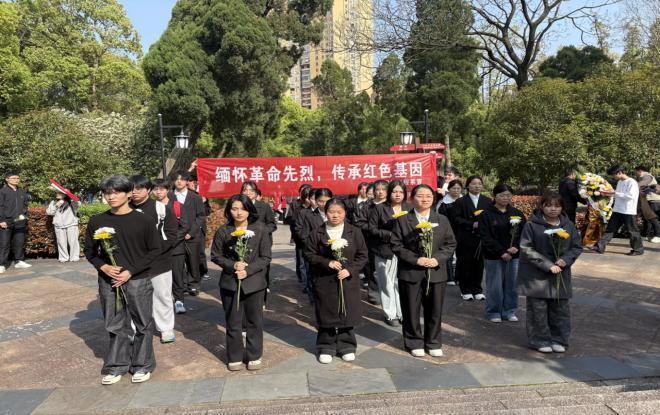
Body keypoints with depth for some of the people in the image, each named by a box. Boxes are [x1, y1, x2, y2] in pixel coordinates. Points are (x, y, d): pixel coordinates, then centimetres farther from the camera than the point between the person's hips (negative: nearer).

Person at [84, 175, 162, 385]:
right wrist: (103, 267, -9)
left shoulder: (143, 220, -8)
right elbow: (89, 251, 9)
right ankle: (116, 366, 27)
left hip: (138, 281, -2)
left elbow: (154, 250, -5)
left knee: (143, 324, 8)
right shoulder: (97, 221, 1)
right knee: (115, 325, 12)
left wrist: (131, 271, -13)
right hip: (108, 281, 2)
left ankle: (142, 365, 23)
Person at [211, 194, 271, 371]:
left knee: (254, 321, 10)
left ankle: (254, 356, 27)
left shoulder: (261, 230, -7)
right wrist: (233, 265, -13)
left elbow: (266, 257, -4)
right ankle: (234, 357, 26)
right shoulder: (223, 231, -3)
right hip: (230, 282, 1)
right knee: (233, 322, 10)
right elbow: (216, 256, 4)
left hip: (254, 282, -1)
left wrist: (248, 270, -16)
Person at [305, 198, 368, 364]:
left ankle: (346, 346, 24)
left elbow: (363, 255, 2)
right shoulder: (317, 233, -1)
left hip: (348, 281, 1)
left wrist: (350, 270, -12)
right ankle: (326, 348, 22)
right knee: (326, 315, 6)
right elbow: (309, 254, -1)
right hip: (324, 281, 0)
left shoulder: (355, 232, 0)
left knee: (347, 313, 8)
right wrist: (327, 263, -14)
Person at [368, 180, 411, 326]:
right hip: (385, 251, -2)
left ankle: (402, 313, 19)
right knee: (387, 284, 6)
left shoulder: (409, 208, 6)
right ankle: (390, 314, 18)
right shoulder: (380, 208, -2)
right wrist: (389, 235, -14)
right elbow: (372, 229, -4)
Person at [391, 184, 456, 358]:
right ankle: (415, 343, 24)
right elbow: (396, 245, -6)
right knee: (411, 311, 7)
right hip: (410, 273, -2)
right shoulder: (402, 220, -1)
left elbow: (451, 244, 5)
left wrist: (438, 259, -11)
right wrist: (416, 259, -15)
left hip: (436, 272, 2)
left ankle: (433, 343, 28)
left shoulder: (442, 220, 7)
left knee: (435, 311, 11)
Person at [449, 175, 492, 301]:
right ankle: (466, 290, 15)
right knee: (465, 264, 3)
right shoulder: (460, 202, 1)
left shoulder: (488, 201, 10)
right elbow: (456, 219, -7)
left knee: (479, 264, 7)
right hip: (466, 239, -2)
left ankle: (477, 289, 21)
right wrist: (472, 224, -14)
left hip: (482, 238, 2)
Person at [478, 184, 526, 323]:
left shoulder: (517, 214, 9)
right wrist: (501, 252, -13)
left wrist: (516, 247, -13)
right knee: (495, 286, 2)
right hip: (494, 256, -3)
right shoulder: (486, 214, -3)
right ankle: (493, 312, 17)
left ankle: (509, 311, 23)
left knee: (512, 285, 8)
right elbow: (486, 237, -8)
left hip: (514, 255, 3)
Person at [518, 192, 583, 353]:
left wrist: (565, 260, -11)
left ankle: (558, 340, 25)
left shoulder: (568, 225, 6)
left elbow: (577, 247, 10)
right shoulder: (532, 224, -8)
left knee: (560, 308, 9)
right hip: (536, 274, -4)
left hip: (560, 274, 4)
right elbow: (527, 249, -11)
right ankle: (540, 340, 16)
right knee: (538, 309, 1)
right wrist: (547, 265, -16)